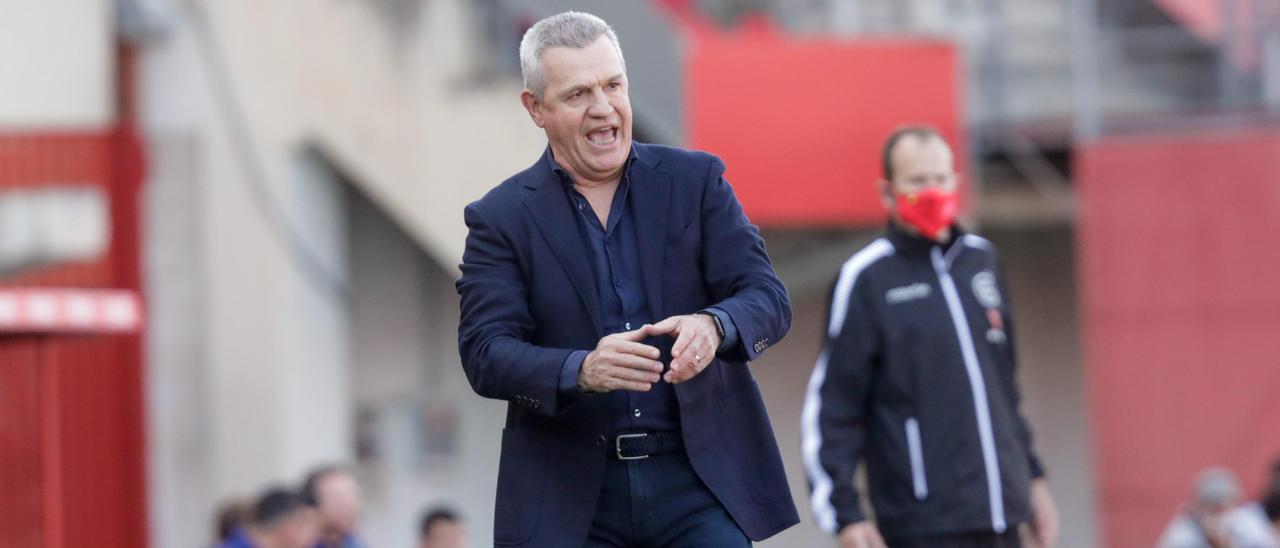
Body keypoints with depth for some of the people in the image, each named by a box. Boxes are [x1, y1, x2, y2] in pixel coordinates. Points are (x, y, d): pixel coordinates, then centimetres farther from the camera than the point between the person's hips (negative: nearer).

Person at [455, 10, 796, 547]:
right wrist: (581, 371, -27)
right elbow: (484, 353, -6)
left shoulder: (696, 180, 7)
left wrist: (713, 326, -24)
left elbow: (768, 299, 0)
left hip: (699, 477, 0)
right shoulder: (500, 219, 4)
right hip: (569, 497, 0)